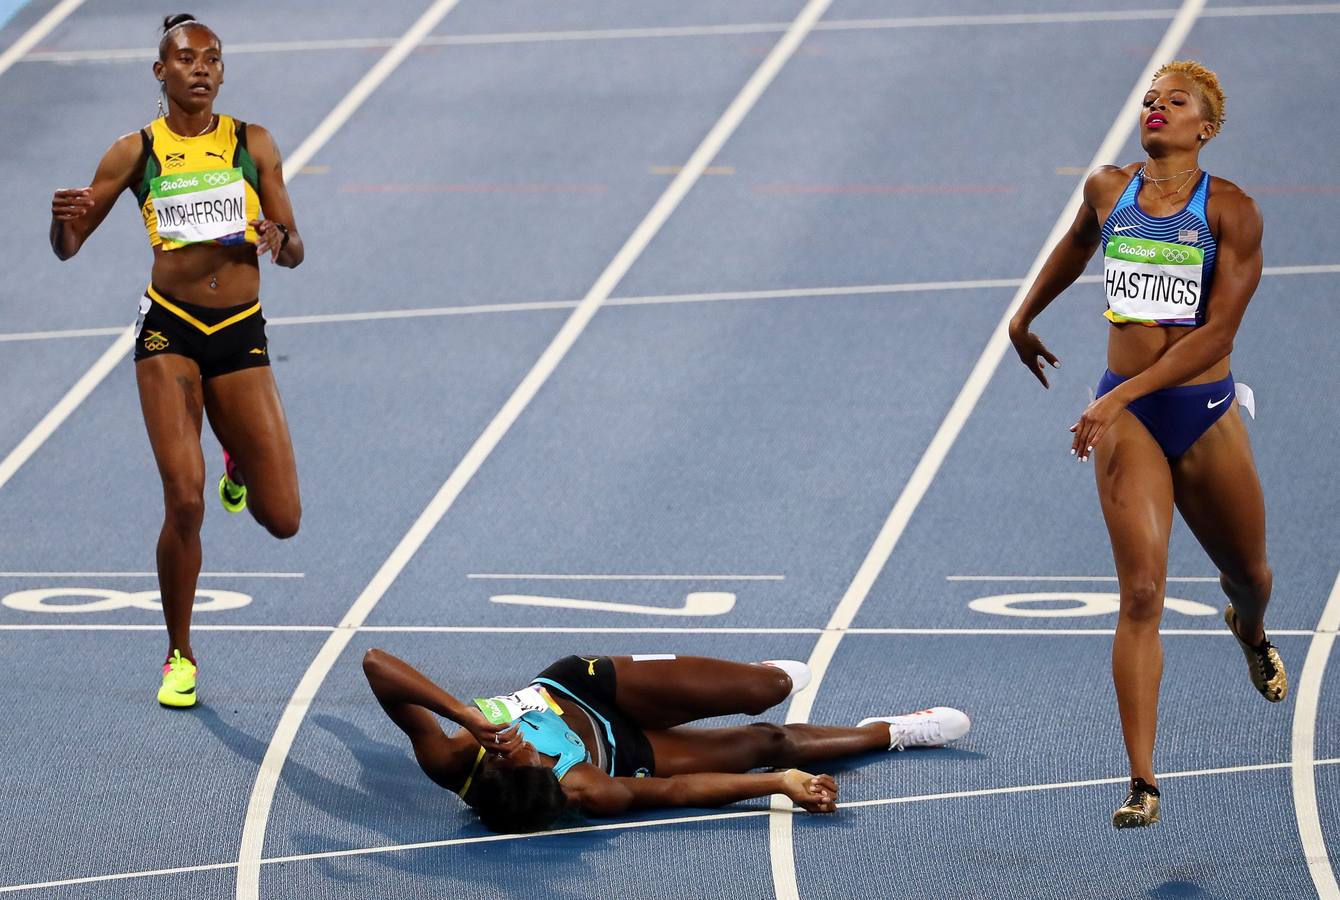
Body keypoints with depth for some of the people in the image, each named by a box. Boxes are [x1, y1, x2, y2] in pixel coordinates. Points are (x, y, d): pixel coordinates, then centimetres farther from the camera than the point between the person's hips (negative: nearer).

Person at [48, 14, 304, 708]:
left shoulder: (253, 145, 7)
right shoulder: (137, 152, 3)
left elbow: (294, 253, 10)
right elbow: (67, 247, 6)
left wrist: (278, 240, -14)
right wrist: (64, 218, -17)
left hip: (241, 337, 2)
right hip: (169, 332, -2)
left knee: (282, 520, -1)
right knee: (184, 502, -16)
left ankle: (238, 466, 38)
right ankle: (179, 658, 4)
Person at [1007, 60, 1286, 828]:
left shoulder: (1231, 211, -9)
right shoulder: (1107, 190, 2)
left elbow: (1218, 332, -16)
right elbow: (1078, 243, 26)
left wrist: (1119, 397, -22)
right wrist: (1026, 316, 37)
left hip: (1205, 411, -1)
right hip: (1125, 413, 1)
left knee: (1247, 573, 20)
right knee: (1142, 593, -12)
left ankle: (1251, 633, 60)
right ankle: (1143, 781, -16)